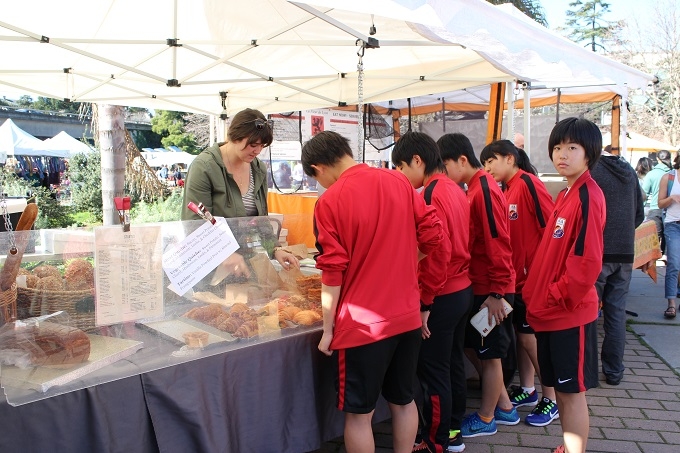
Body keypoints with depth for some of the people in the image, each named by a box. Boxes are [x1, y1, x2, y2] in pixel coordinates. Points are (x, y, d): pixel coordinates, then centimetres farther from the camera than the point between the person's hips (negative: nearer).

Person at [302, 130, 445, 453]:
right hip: (407, 316, 6)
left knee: (359, 412, 11)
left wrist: (327, 329, -4)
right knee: (403, 400, 21)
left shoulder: (330, 201, -14)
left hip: (362, 324, -5)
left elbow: (333, 273, -14)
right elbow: (431, 236, 5)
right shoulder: (399, 182, 1)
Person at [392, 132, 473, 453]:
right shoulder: (455, 189, 8)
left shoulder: (431, 195, -19)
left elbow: (437, 254, -23)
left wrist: (425, 302, -16)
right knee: (453, 363, 19)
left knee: (433, 371, 4)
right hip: (463, 290, 9)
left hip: (441, 297, -9)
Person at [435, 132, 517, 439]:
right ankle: (504, 407, 35)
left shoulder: (484, 191, -19)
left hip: (489, 290, -9)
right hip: (480, 286, 9)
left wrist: (497, 293, -20)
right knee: (485, 350, 19)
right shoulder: (476, 188, 10)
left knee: (489, 353, 6)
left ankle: (485, 420, 23)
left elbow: (498, 245, -22)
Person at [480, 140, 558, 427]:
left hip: (534, 276, -8)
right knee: (522, 333, 16)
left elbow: (551, 227, -19)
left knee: (531, 337, 1)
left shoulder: (528, 183, -15)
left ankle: (551, 400, 18)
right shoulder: (508, 191, 9)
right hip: (518, 275, 8)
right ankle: (527, 390, 32)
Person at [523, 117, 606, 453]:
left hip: (570, 313, -8)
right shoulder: (566, 195, 13)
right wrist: (537, 292, 11)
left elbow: (587, 260, -21)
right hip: (550, 311, 9)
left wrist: (558, 297, -14)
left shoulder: (588, 196, -15)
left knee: (572, 390, 3)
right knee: (561, 388, 18)